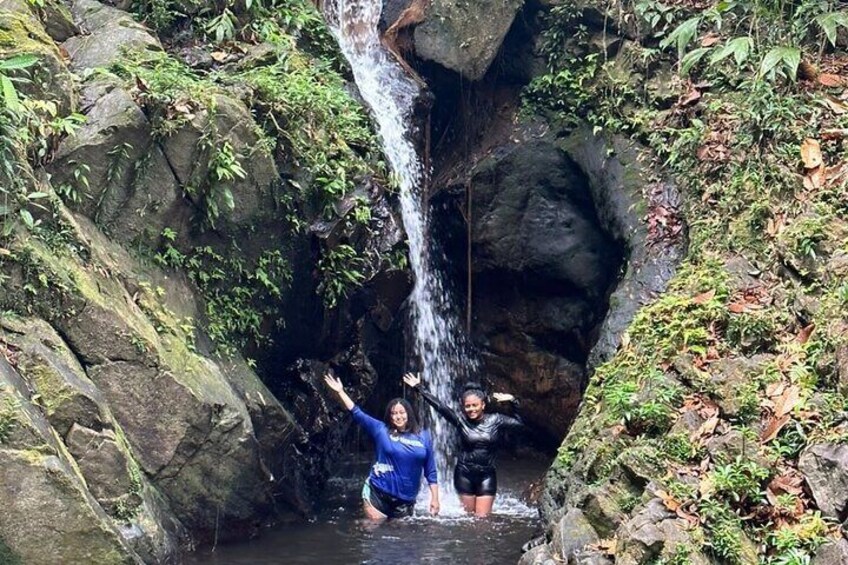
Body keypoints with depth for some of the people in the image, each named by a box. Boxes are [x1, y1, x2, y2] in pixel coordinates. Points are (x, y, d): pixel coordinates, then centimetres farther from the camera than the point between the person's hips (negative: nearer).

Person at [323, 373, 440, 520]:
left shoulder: (423, 436, 3)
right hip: (377, 493, -1)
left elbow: (430, 471, 4)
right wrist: (340, 392, -6)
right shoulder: (381, 430, 1)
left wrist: (435, 498, 0)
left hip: (405, 499, 2)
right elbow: (357, 413, -1)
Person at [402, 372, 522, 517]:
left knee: (482, 518, -2)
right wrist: (418, 388, -16)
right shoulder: (461, 420, -5)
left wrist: (513, 401, -14)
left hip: (487, 475, 0)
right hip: (464, 474, 0)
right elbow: (439, 406, -11)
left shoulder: (495, 420, -3)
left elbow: (520, 422, -5)